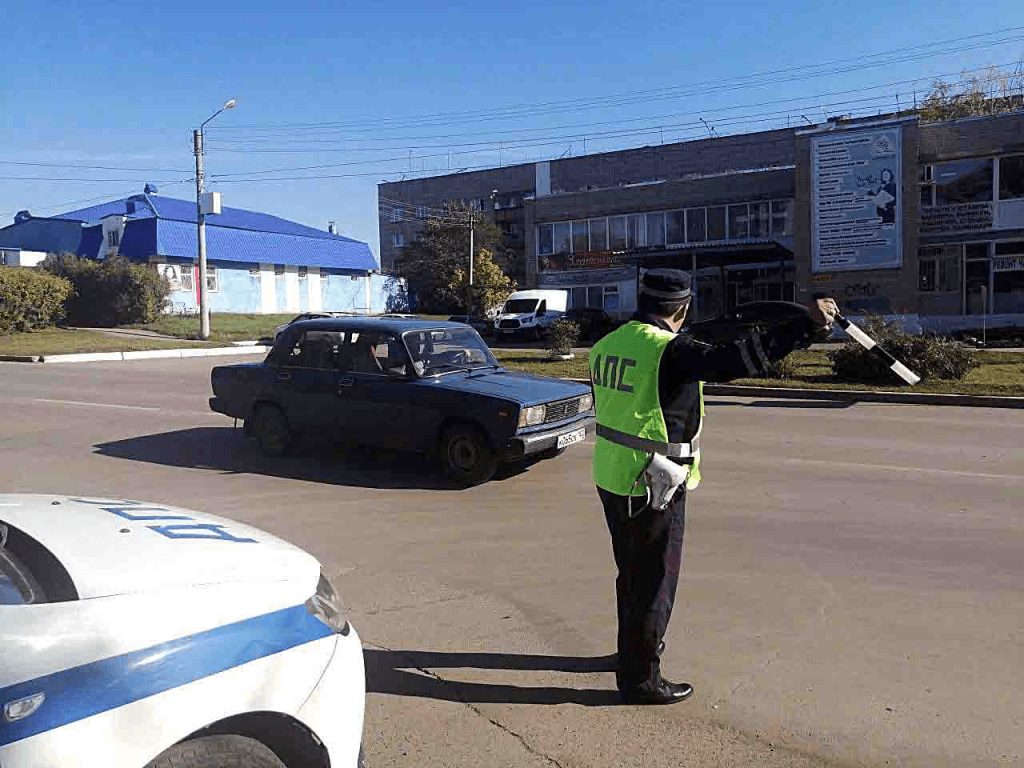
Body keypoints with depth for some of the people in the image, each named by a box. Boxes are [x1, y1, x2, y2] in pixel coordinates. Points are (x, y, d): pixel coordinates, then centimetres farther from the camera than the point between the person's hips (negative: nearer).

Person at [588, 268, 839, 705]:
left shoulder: (608, 344, 5)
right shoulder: (669, 351, -20)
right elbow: (740, 359, -28)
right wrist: (808, 324, -22)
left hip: (610, 479, 8)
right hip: (651, 487, -8)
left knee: (631, 572, 25)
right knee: (654, 582, 7)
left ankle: (633, 649, 44)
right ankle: (640, 679, 19)